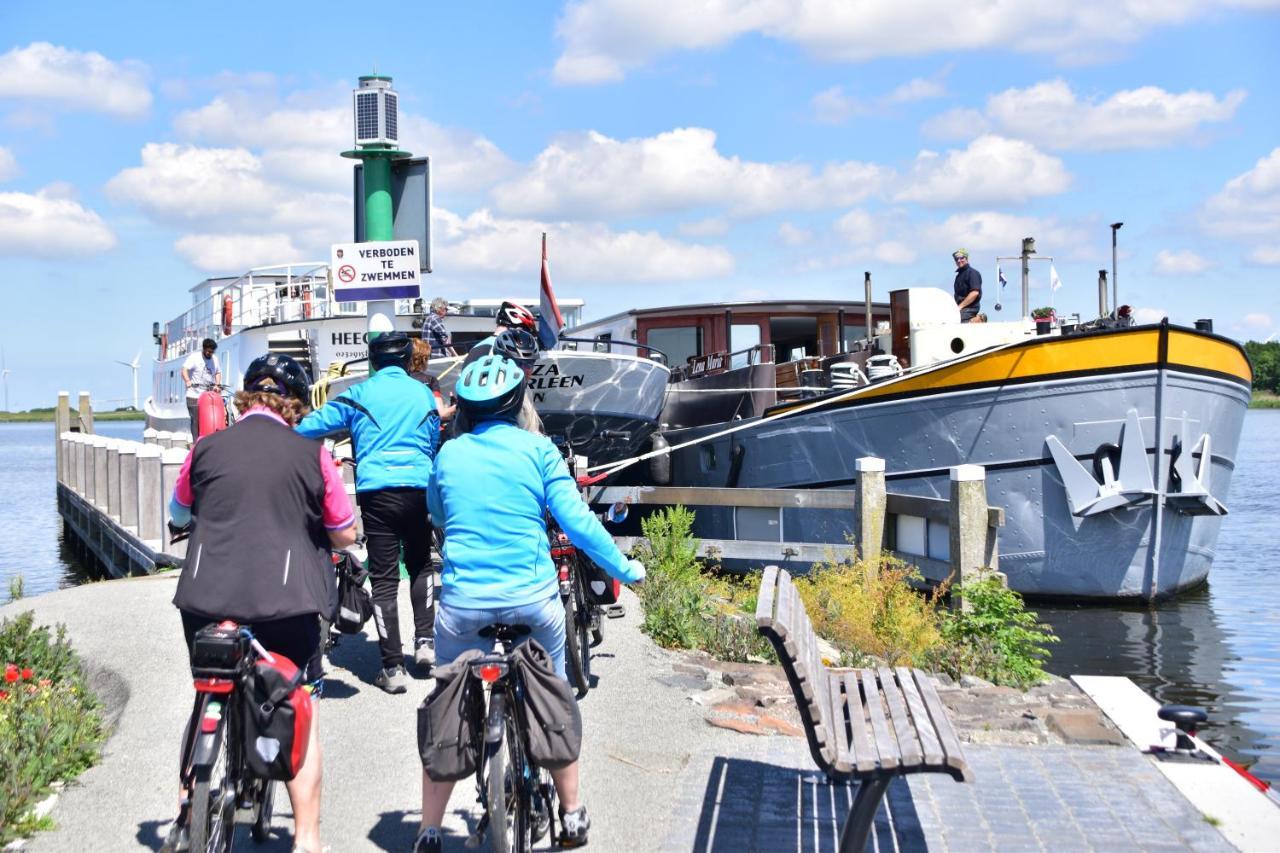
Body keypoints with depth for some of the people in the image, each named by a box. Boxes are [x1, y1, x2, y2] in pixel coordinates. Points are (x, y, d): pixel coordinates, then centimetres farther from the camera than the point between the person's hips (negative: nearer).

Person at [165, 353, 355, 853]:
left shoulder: (207, 448, 5)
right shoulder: (310, 454, 0)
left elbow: (178, 515, 23)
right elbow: (345, 535, 6)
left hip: (205, 599, 3)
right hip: (285, 603, -2)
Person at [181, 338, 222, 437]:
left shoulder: (214, 359, 14)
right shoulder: (194, 357, -3)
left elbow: (218, 372, 24)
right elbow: (184, 369, -13)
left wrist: (217, 384, 7)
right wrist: (188, 381, -30)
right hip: (194, 396, -5)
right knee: (196, 421, -4)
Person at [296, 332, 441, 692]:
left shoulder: (361, 393, 5)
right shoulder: (424, 394, 13)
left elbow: (314, 424, 1)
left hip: (377, 490, -2)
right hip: (419, 488, 2)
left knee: (384, 578, 1)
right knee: (420, 565, 23)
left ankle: (393, 667, 0)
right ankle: (425, 640, 13)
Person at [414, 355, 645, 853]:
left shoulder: (448, 454, 7)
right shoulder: (537, 449, -1)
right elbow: (576, 521, -5)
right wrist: (625, 569, 6)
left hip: (463, 602, 1)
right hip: (532, 598, -1)